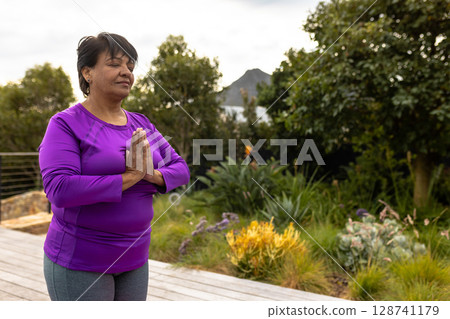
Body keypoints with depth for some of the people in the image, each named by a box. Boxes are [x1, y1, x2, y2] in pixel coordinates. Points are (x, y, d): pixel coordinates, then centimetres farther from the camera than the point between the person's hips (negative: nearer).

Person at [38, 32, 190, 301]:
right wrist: (128, 178, -22)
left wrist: (152, 175, -15)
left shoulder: (141, 124, 6)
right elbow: (60, 190, -24)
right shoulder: (65, 124, -11)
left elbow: (181, 169, 6)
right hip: (80, 263, -5)